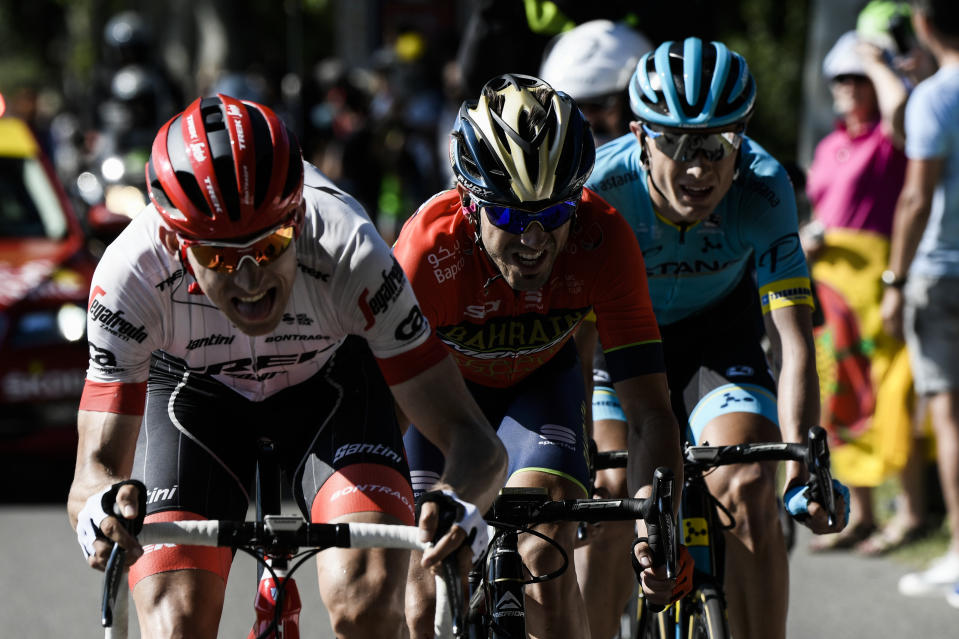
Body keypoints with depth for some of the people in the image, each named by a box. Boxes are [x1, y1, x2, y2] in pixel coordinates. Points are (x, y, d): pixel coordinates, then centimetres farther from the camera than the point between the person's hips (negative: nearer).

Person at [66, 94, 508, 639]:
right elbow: (99, 464, -35)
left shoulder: (349, 255, -38)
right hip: (193, 386, 1)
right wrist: (103, 507, -61)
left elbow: (472, 438, -35)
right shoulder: (131, 275, -37)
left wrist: (460, 503, -59)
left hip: (328, 377, -1)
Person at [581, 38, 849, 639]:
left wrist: (800, 460, -42)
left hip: (717, 335, 0)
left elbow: (793, 340, -30)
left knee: (749, 493, -20)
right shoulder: (600, 188, -32)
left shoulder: (763, 189, -29)